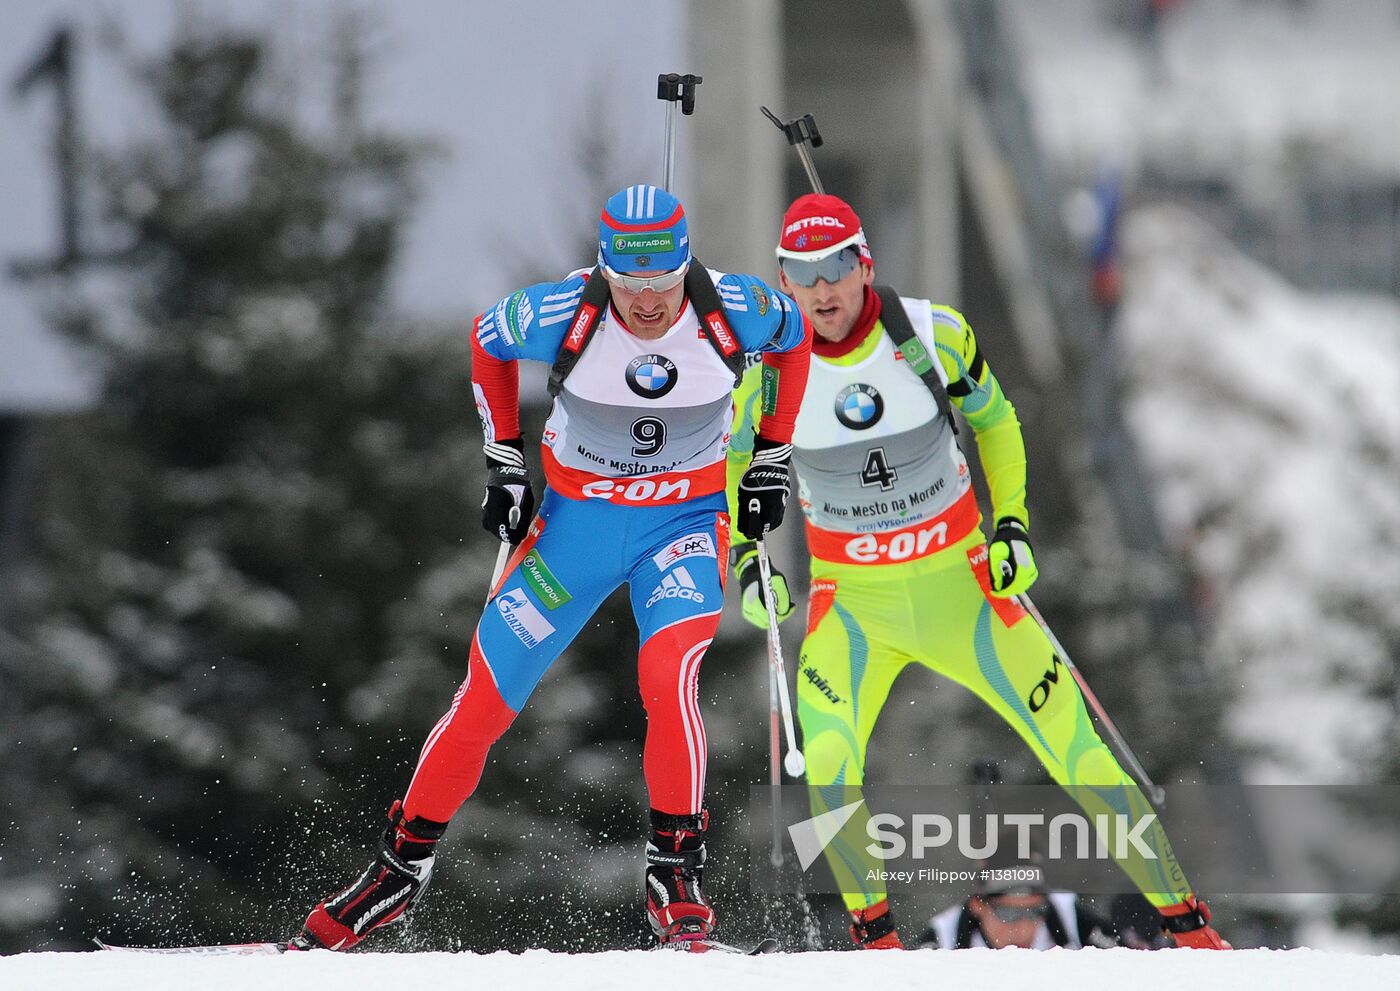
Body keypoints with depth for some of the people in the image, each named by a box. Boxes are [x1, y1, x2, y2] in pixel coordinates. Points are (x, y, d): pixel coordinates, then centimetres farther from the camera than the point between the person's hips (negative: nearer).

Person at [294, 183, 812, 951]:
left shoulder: (733, 311, -21)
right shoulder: (560, 315, -22)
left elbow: (795, 335, 4)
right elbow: (486, 338, 2)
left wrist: (773, 457, 4)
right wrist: (502, 461, 1)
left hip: (686, 521, -1)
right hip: (576, 514, 1)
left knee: (667, 674, -29)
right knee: (484, 701, 2)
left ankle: (675, 875, -19)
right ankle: (402, 866, 21)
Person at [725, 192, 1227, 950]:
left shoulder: (935, 336, -13)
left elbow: (993, 421, 7)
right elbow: (736, 465, 8)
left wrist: (1012, 523, -1)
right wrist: (747, 562, -5)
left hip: (958, 583, 0)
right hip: (853, 603, 0)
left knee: (1075, 747, -3)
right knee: (825, 765, -23)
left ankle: (1183, 916, 9)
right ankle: (872, 933, -2)